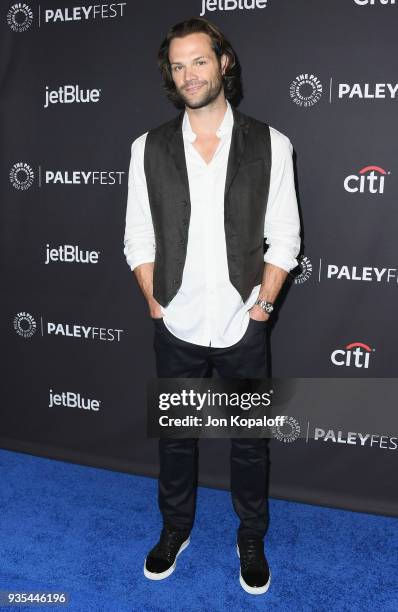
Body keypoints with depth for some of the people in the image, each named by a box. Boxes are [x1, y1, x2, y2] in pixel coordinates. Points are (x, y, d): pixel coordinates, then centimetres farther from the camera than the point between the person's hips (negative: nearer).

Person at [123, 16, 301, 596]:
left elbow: (284, 237, -1)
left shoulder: (270, 144, -5)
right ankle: (175, 530, 43)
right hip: (177, 329, 1)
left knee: (250, 440, 15)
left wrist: (263, 303, -7)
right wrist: (155, 301, -4)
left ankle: (251, 540, 39)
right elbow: (138, 237, 3)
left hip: (243, 328, -1)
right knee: (176, 437, 18)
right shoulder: (149, 148, -1)